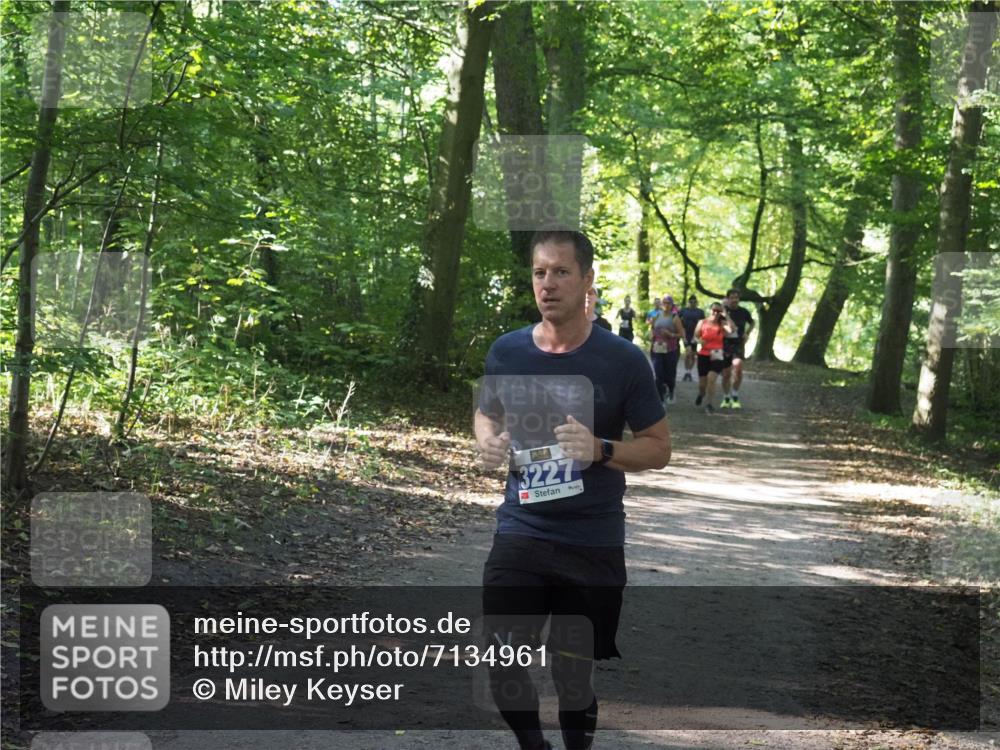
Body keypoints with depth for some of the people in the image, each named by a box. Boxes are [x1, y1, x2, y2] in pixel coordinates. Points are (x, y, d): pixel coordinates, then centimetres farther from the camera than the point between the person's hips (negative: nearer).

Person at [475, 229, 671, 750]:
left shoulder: (622, 361, -7)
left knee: (573, 674, 7)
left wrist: (600, 449, -19)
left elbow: (659, 449, 0)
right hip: (520, 532, 2)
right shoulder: (506, 352, 2)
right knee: (502, 668, -3)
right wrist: (488, 442, -3)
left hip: (593, 544, -2)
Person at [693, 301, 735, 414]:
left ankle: (709, 404, -8)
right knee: (702, 382, 9)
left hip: (717, 356, -2)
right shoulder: (702, 323, 3)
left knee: (711, 378, -20)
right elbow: (695, 336, 10)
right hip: (703, 355, 2)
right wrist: (699, 341, -13)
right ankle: (701, 394, 45)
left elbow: (732, 329, -21)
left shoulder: (722, 324, -1)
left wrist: (725, 315, -17)